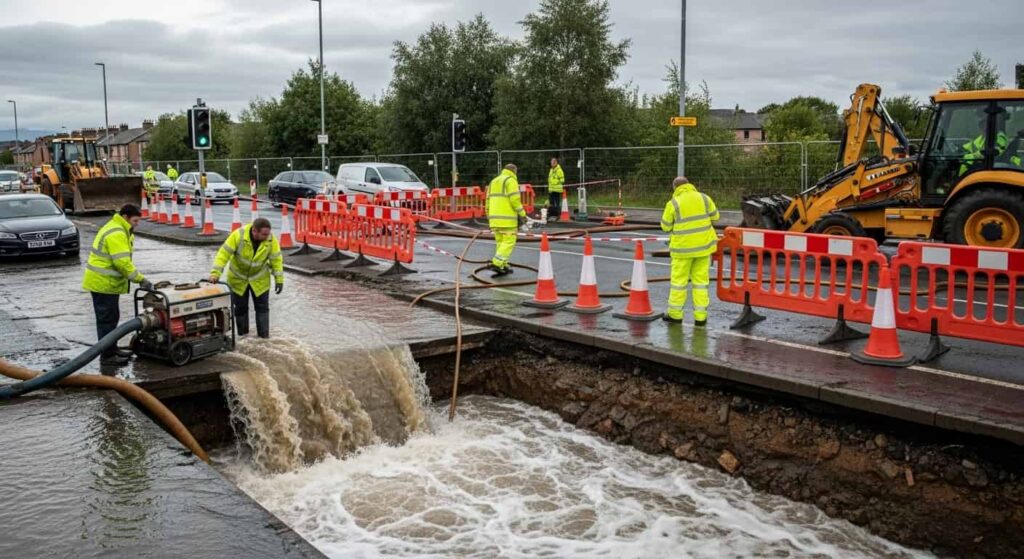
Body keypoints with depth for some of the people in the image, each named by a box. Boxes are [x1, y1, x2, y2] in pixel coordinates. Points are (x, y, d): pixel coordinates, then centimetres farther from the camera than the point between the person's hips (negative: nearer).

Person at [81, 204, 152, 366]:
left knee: (111, 318, 18)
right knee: (107, 319, -5)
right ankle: (107, 356, 0)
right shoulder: (117, 234, -20)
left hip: (102, 281, 11)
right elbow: (123, 263, -26)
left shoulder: (117, 229, 15)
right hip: (104, 283, -11)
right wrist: (141, 279, -22)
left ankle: (112, 350, 27)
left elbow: (122, 260, 17)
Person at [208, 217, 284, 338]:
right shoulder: (238, 235, -29)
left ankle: (264, 336, 14)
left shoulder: (271, 240, -23)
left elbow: (276, 259, -13)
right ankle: (242, 336, 25)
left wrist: (279, 279, -13)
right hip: (238, 278, -1)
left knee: (262, 307, 5)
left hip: (259, 279, 1)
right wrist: (215, 273, -34)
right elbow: (224, 254, -28)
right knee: (240, 307, 10)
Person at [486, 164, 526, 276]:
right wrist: (522, 215, -9)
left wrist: (490, 218, 21)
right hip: (507, 217, -7)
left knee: (501, 241, 14)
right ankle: (497, 263, -14)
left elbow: (489, 200, 17)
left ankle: (502, 266, 13)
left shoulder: (494, 182, 18)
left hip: (494, 217, 7)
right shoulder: (511, 181, -6)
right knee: (509, 242, -3)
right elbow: (515, 200, -15)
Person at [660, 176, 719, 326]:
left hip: (683, 247, -3)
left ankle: (675, 314, 15)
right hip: (703, 245, 3)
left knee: (679, 280, 8)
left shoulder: (673, 203, -8)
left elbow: (666, 227, -3)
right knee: (701, 280, 8)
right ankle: (700, 316, 9)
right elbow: (715, 217, 8)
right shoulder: (704, 198, 1)